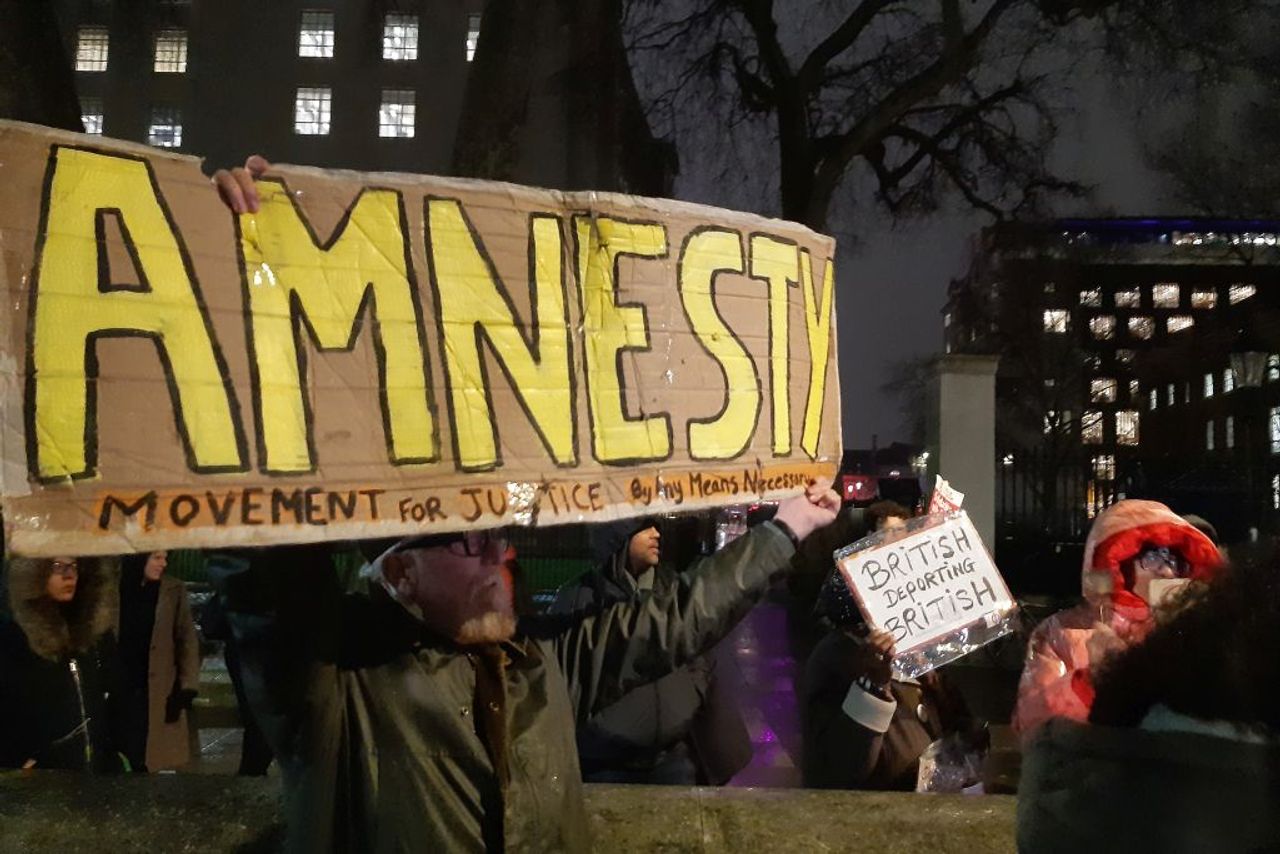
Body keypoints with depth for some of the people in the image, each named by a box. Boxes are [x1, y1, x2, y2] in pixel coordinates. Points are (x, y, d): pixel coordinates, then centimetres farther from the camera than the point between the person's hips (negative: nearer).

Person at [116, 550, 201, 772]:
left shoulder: (173, 591, 2)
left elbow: (187, 639, 0)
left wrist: (188, 685, -8)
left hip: (159, 693, 0)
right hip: (120, 690, 1)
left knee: (152, 761, -1)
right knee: (126, 760, 1)